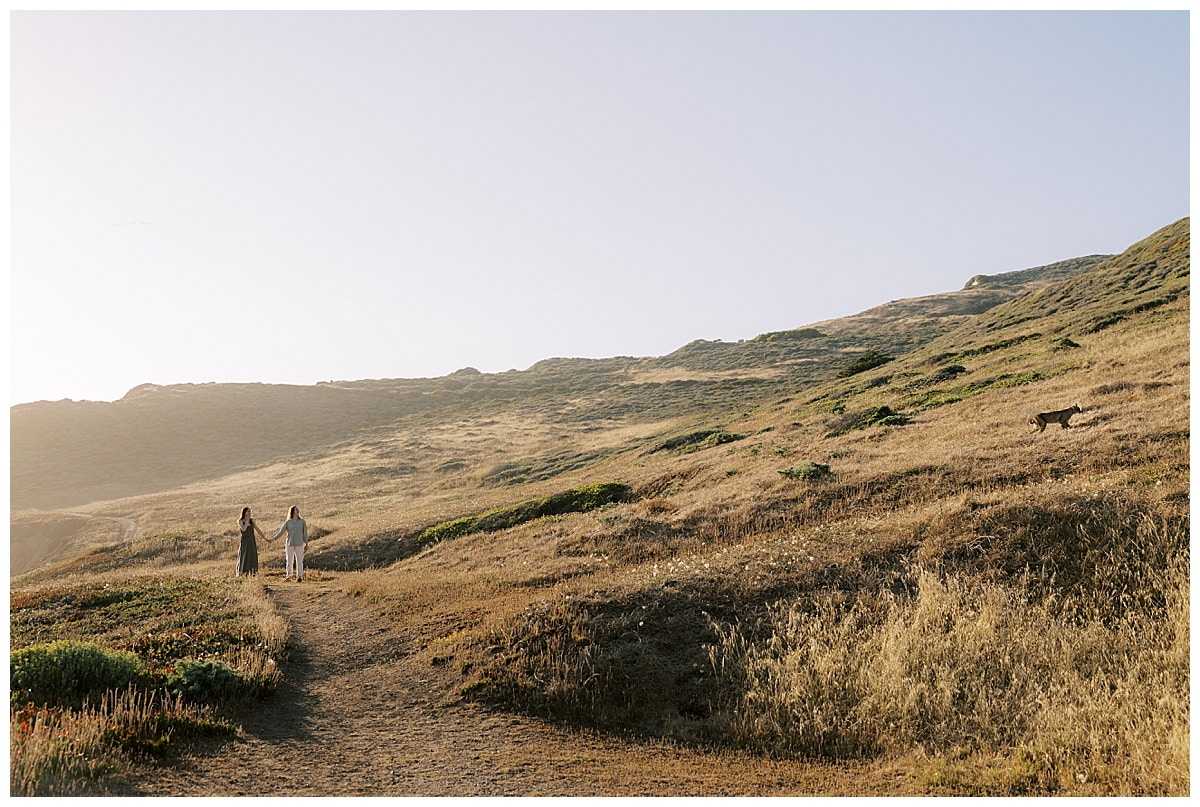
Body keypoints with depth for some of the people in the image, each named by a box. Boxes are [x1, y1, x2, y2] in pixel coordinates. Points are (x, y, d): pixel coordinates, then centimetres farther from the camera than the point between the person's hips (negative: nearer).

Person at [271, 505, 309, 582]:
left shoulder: (302, 521, 5)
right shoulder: (288, 522, 5)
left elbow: (305, 533, 5)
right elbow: (281, 532, 3)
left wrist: (306, 543, 2)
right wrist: (273, 538, -7)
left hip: (299, 544, 0)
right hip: (290, 544, 0)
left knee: (299, 561, -3)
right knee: (289, 561, 0)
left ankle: (299, 577, 3)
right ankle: (288, 576, 7)